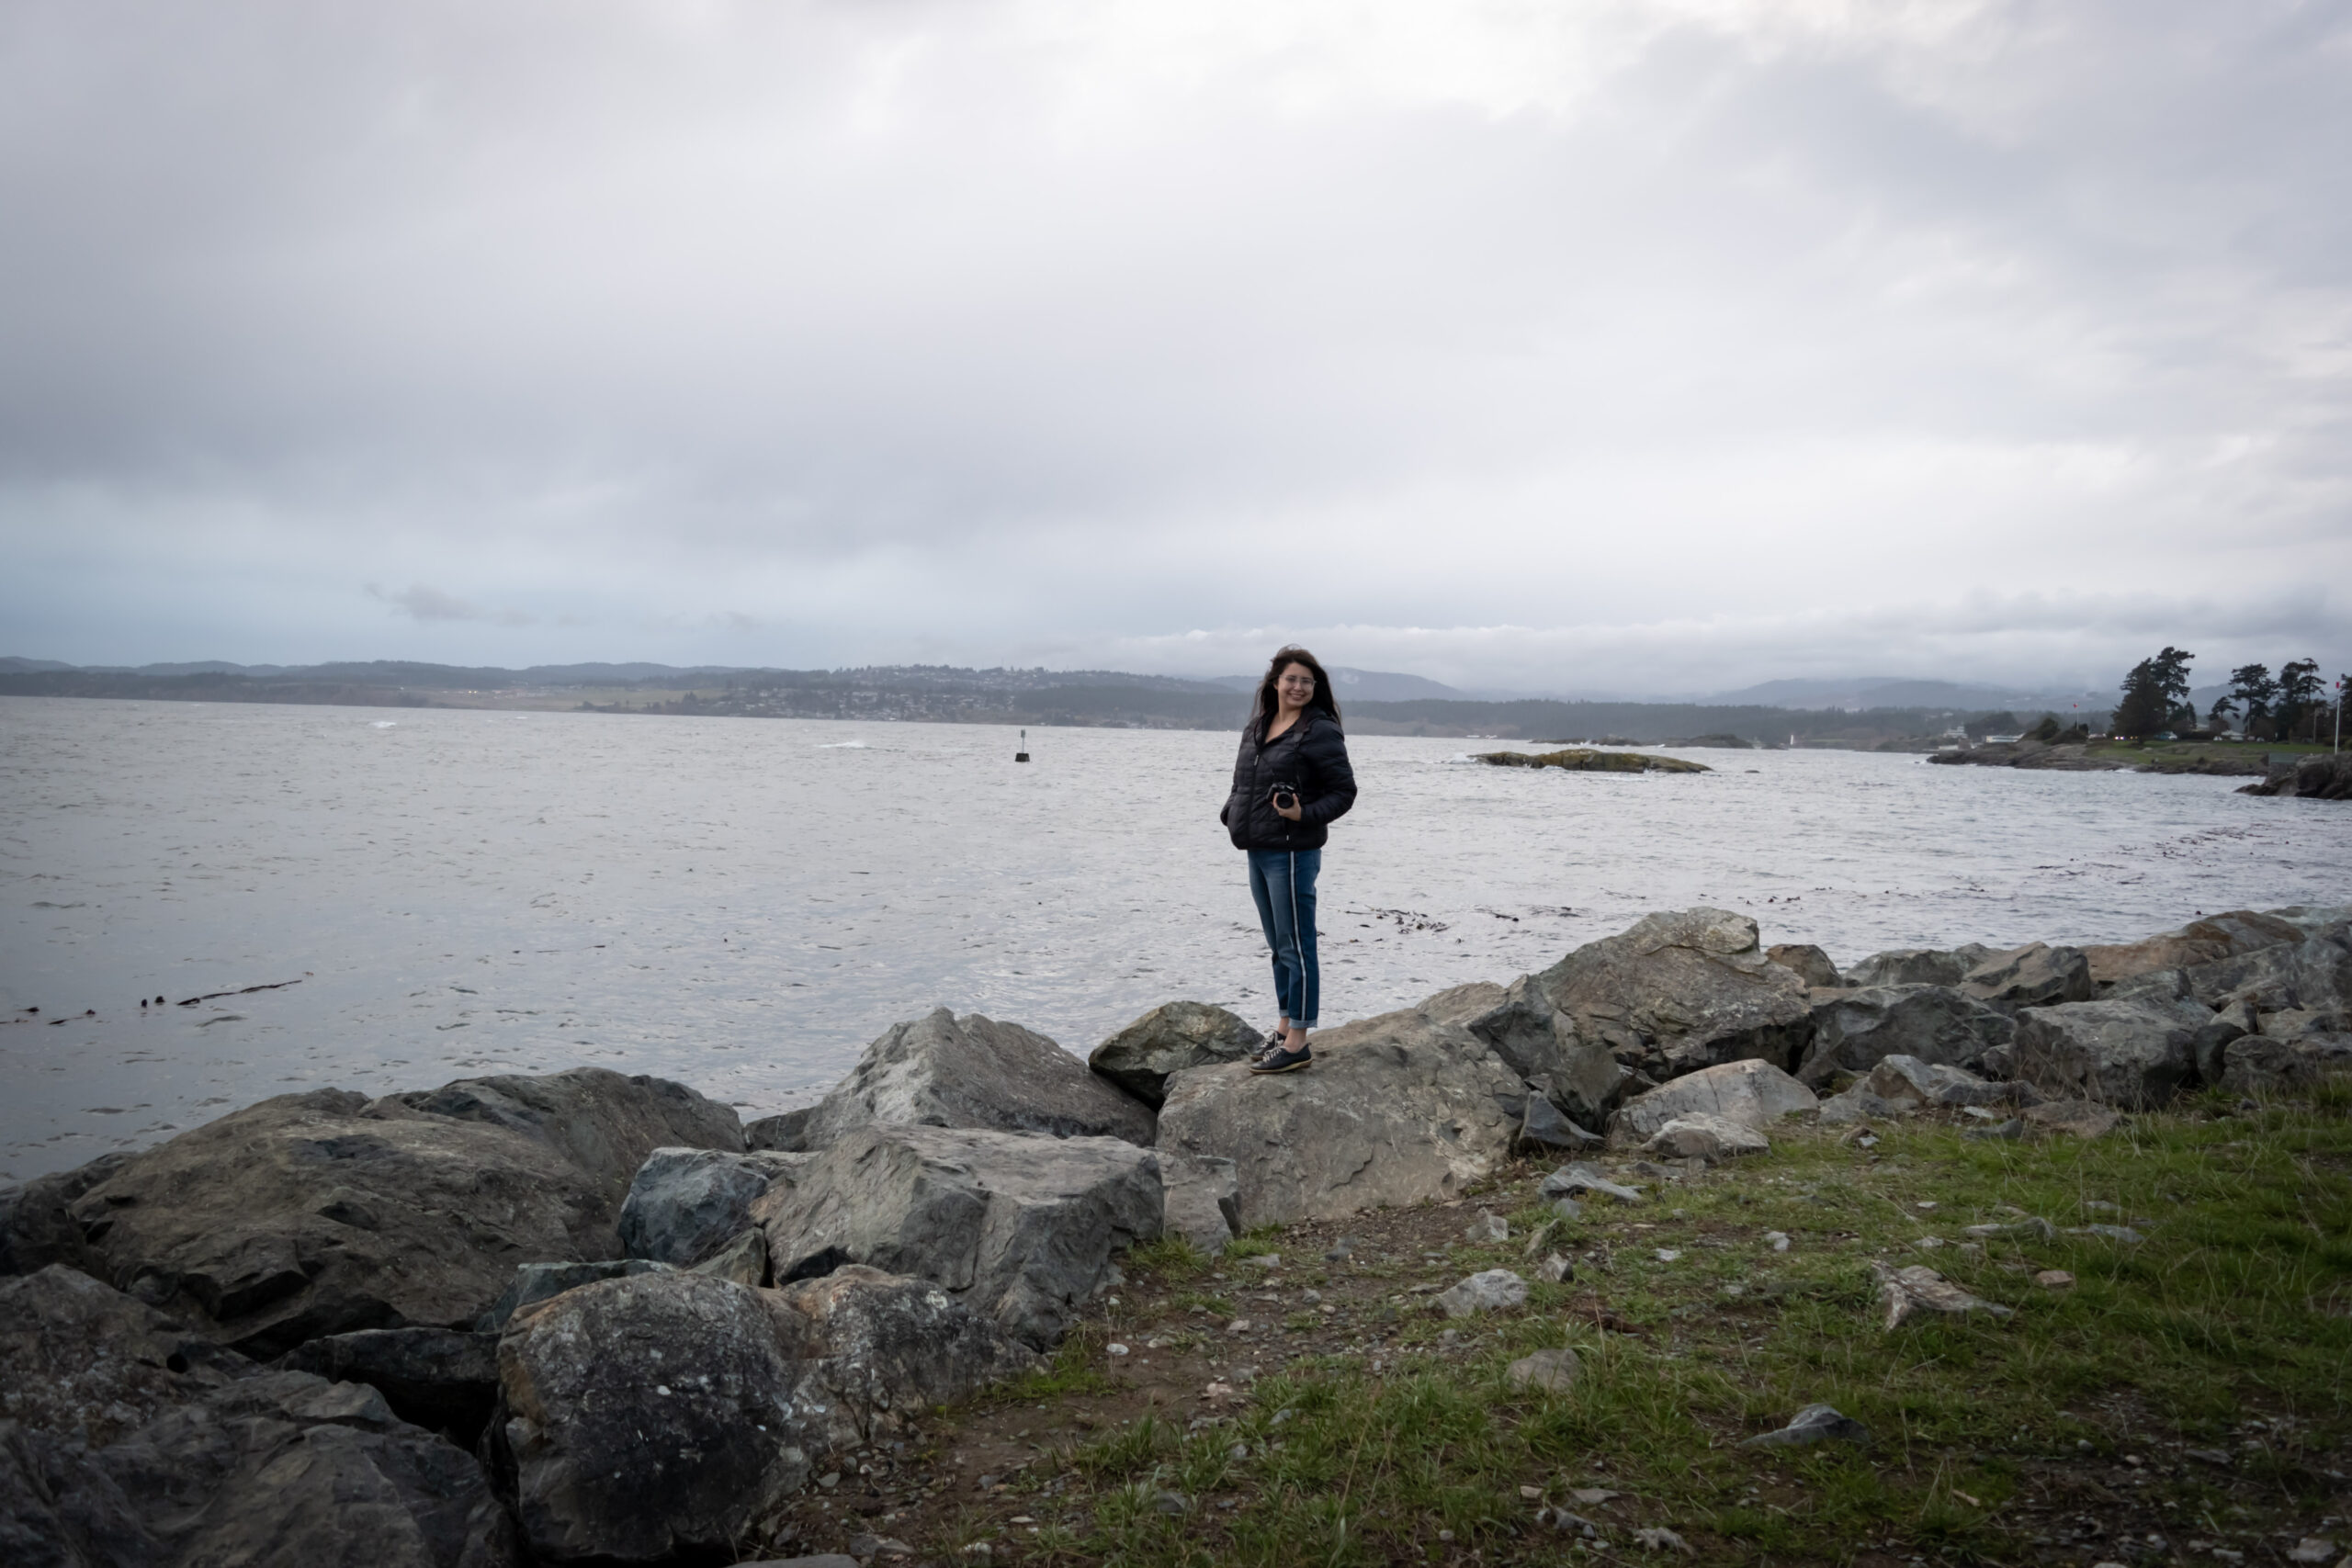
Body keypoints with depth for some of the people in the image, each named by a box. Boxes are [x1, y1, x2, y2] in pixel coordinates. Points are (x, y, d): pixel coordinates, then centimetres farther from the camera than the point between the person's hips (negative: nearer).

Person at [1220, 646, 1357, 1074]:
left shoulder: (1320, 732, -10)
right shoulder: (1255, 728, 13)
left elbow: (1344, 791, -9)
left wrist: (1305, 815, -23)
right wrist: (1231, 812, 5)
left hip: (1292, 853, -8)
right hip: (1258, 851, 8)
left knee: (1295, 947, -5)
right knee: (1278, 946, 17)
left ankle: (1297, 1045, 0)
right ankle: (1285, 1029, 28)